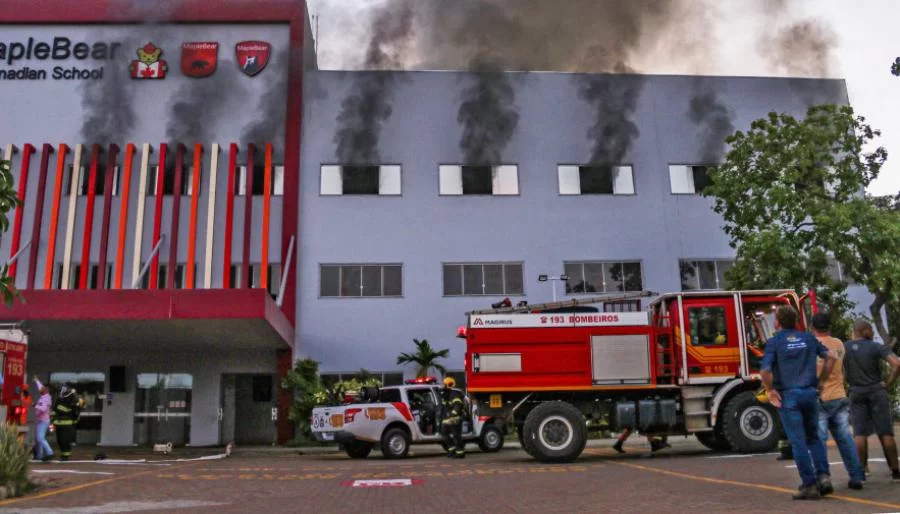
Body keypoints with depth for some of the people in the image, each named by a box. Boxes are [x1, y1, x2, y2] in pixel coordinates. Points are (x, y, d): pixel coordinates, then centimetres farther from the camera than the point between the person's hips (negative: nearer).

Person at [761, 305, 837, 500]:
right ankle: (824, 475, 5)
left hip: (788, 395, -4)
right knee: (813, 437, 19)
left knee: (798, 441, 0)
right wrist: (820, 380, 15)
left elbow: (765, 370, -17)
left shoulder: (774, 342, -6)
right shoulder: (808, 338, 8)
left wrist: (770, 390, -3)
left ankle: (809, 485, 1)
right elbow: (831, 357, 8)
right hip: (810, 393, 4)